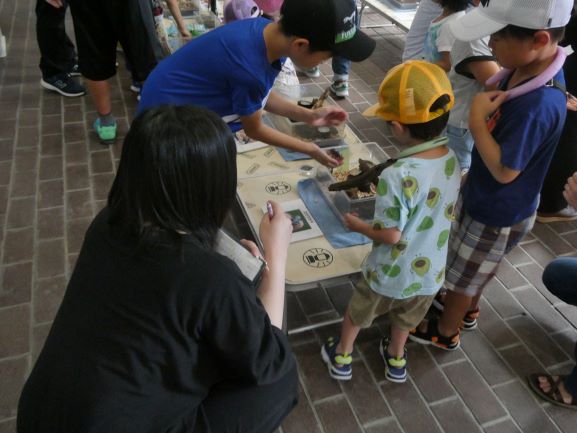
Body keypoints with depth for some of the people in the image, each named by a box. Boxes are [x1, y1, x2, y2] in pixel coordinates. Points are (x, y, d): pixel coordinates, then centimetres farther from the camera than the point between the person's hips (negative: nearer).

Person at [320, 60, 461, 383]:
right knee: (406, 317, 32)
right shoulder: (452, 160, -12)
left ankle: (342, 358, 47)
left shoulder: (397, 177, -34)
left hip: (390, 274, -5)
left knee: (358, 312, 24)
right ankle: (396, 359, 55)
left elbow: (390, 236, -25)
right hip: (430, 273, 5)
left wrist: (357, 225, -9)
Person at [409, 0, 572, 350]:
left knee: (463, 275, 16)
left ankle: (446, 332, 41)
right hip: (487, 200, 8)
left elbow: (505, 171, -29)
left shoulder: (536, 106, -36)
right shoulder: (530, 70, -9)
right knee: (472, 269, 30)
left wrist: (477, 121, -27)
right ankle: (468, 310, 56)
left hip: (498, 213, -8)